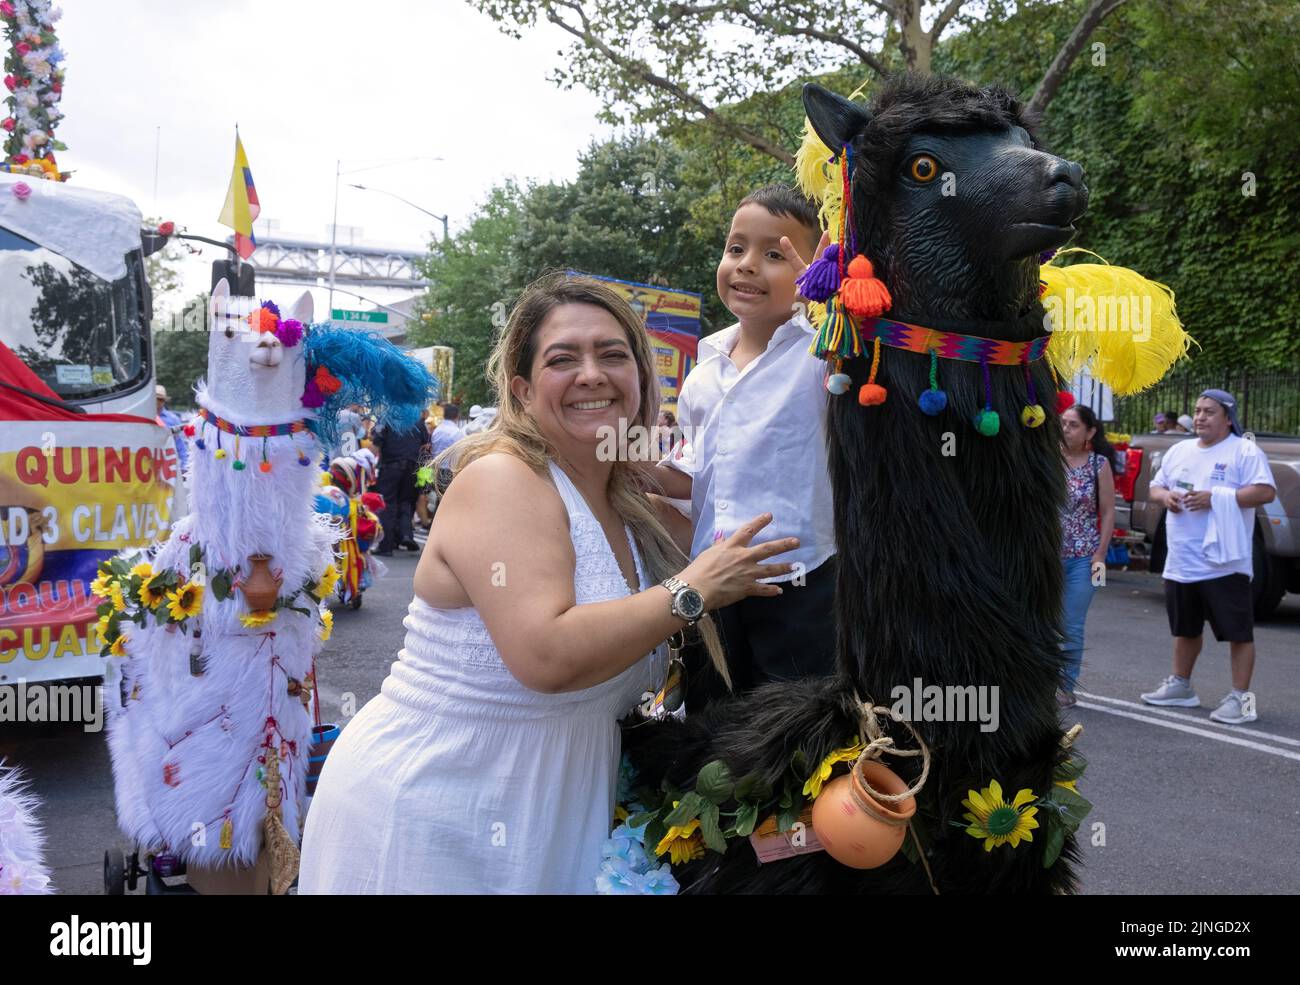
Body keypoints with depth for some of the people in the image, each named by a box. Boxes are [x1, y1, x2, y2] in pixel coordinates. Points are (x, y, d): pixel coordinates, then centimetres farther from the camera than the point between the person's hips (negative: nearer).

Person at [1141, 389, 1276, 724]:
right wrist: (1165, 496, -5)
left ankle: (1240, 697, 1)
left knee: (1238, 631, -4)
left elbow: (1265, 492, -16)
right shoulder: (1179, 451, 14)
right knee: (1185, 628, 19)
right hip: (1181, 562, 7)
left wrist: (1215, 497, -23)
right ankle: (1180, 686, 31)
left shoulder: (1244, 451, -7)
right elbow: (1155, 486, 19)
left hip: (1224, 561, -7)